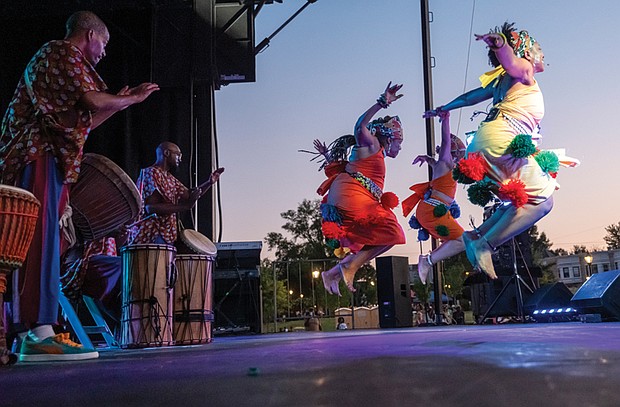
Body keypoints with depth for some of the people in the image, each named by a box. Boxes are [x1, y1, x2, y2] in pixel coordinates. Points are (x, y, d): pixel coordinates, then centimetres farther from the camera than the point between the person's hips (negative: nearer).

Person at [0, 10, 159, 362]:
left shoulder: (54, 56, 30)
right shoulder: (64, 53, 0)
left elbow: (83, 123, 29)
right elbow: (93, 101, -13)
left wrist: (121, 101, 31)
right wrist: (132, 99, 4)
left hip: (43, 157, 10)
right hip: (40, 154, -10)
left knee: (42, 241, 4)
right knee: (41, 239, -18)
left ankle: (29, 329, 5)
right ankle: (38, 332, -22)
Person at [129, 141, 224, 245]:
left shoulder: (170, 178, 19)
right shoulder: (150, 173, -10)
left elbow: (187, 195, 19)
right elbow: (151, 208, -20)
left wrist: (209, 182, 5)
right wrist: (185, 206, -21)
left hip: (165, 236, 9)